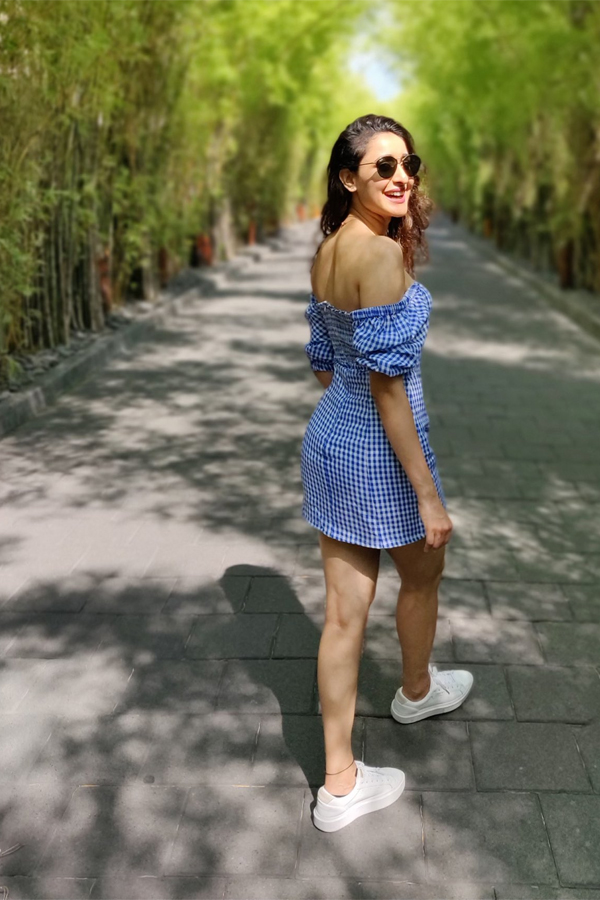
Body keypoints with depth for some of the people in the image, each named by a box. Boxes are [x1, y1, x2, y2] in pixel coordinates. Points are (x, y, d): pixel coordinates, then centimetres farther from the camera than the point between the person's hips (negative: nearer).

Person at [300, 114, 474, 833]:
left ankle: (339, 785, 22)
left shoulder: (327, 250, 6)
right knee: (422, 575, 23)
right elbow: (387, 384, -24)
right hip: (381, 450, -8)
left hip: (327, 438, 8)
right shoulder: (380, 252, -22)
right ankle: (416, 692, 52)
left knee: (345, 612, 11)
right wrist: (428, 496, -19)